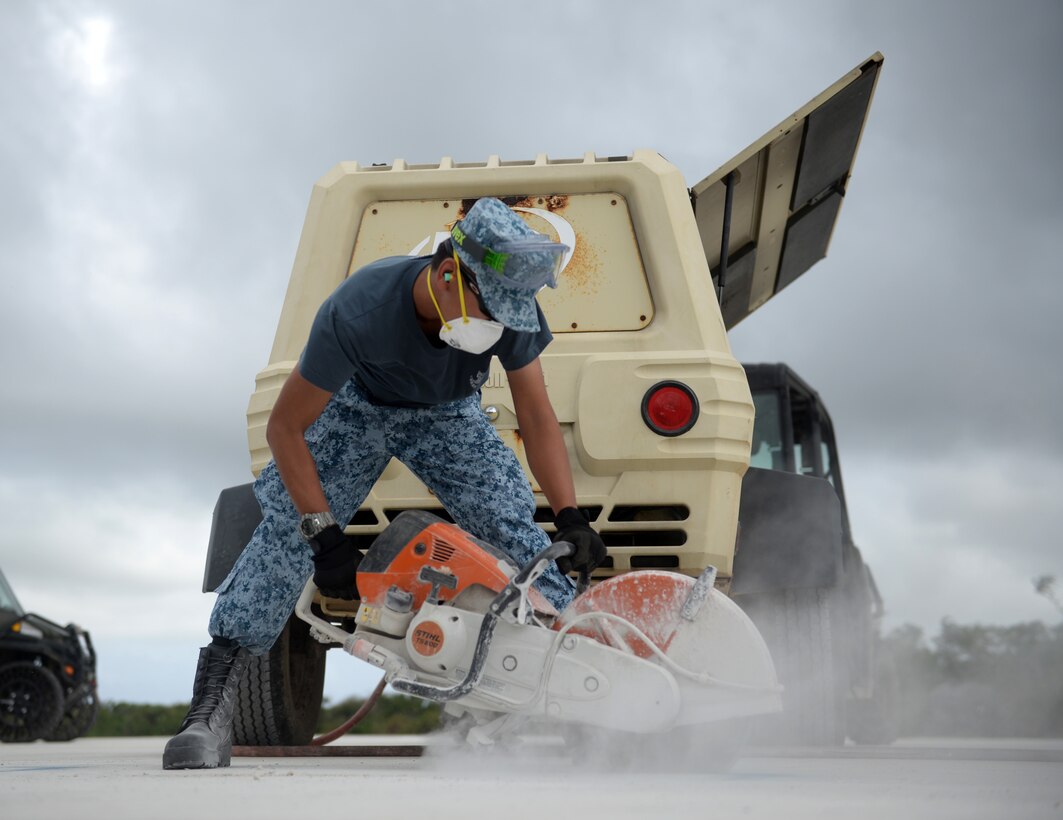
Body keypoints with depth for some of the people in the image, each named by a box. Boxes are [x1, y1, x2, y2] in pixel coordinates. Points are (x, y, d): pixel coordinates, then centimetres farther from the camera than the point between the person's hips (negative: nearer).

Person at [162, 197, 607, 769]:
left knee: (517, 529, -16)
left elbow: (538, 418, -16)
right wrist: (325, 536, -32)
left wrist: (569, 519, -26)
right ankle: (211, 708, -12)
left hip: (446, 414, 3)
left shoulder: (511, 308, -29)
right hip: (356, 406, -3)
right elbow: (284, 428, -29)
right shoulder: (358, 310, -40)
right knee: (289, 530, -18)